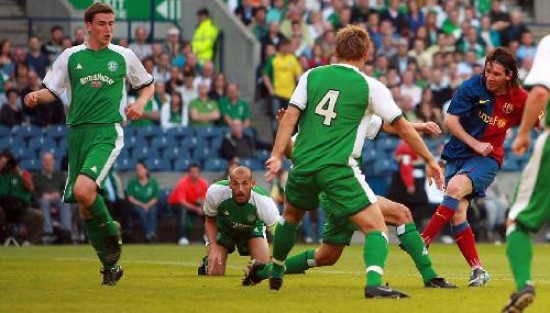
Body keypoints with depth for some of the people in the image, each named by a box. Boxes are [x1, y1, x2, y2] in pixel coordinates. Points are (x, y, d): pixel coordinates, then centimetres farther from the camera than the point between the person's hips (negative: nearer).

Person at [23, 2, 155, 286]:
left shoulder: (124, 57, 7)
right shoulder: (71, 56, 9)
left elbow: (148, 85, 21)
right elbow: (52, 90, 11)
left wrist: (140, 103, 0)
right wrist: (36, 96, -11)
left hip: (107, 132, -3)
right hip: (77, 133, 3)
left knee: (83, 190, -27)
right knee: (84, 207, 3)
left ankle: (111, 234, -1)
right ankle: (110, 265, 17)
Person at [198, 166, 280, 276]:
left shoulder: (264, 202, -38)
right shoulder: (215, 192, -34)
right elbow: (210, 221, -13)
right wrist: (213, 247, -27)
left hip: (252, 229, 0)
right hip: (223, 228, 0)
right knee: (215, 273, -12)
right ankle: (207, 263, 25)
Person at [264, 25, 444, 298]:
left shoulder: (312, 76, 7)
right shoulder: (370, 87, 0)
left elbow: (290, 117, -1)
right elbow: (402, 127, 5)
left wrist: (277, 155, -2)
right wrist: (430, 160, 13)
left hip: (304, 164, 4)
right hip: (338, 169, -4)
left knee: (291, 216, 32)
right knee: (375, 226, -4)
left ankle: (275, 274, 43)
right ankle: (374, 283, -27)